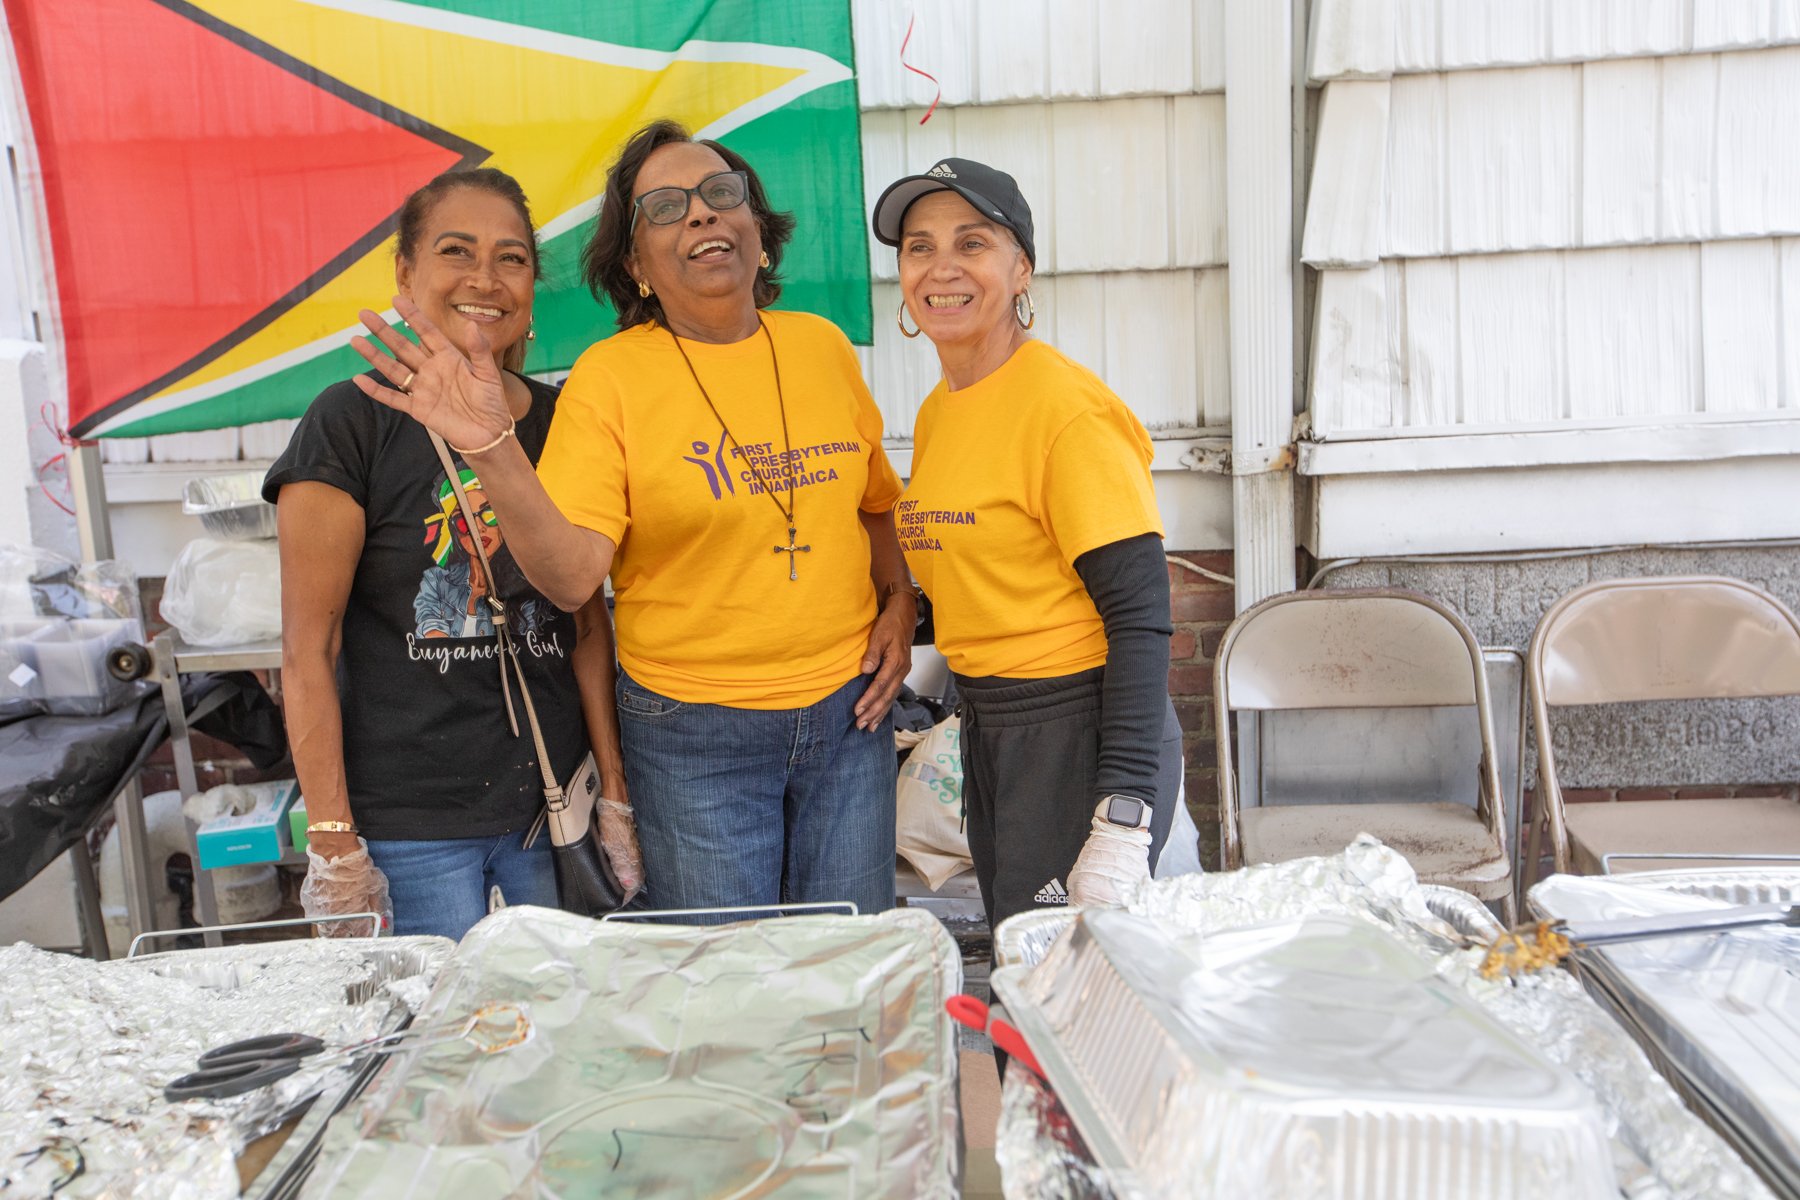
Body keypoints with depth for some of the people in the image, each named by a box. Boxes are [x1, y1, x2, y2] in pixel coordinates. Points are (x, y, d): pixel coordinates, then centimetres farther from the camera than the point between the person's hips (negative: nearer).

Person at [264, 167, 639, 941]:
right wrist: (332, 841, -10)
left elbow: (588, 623, 9)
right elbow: (308, 651, -8)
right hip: (411, 827, -4)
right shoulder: (353, 422, -7)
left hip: (551, 812, 4)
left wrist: (616, 791, 6)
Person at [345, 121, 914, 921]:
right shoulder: (612, 375, -8)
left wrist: (899, 608, 4)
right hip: (696, 731, -3)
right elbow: (571, 574, -18)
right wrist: (491, 446, -31)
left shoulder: (821, 347, 4)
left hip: (847, 708, 4)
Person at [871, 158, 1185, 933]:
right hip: (987, 727, 8)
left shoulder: (1068, 406, -16)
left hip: (1079, 727, -8)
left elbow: (1141, 614, -20)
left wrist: (1123, 819, -24)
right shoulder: (936, 413, 9)